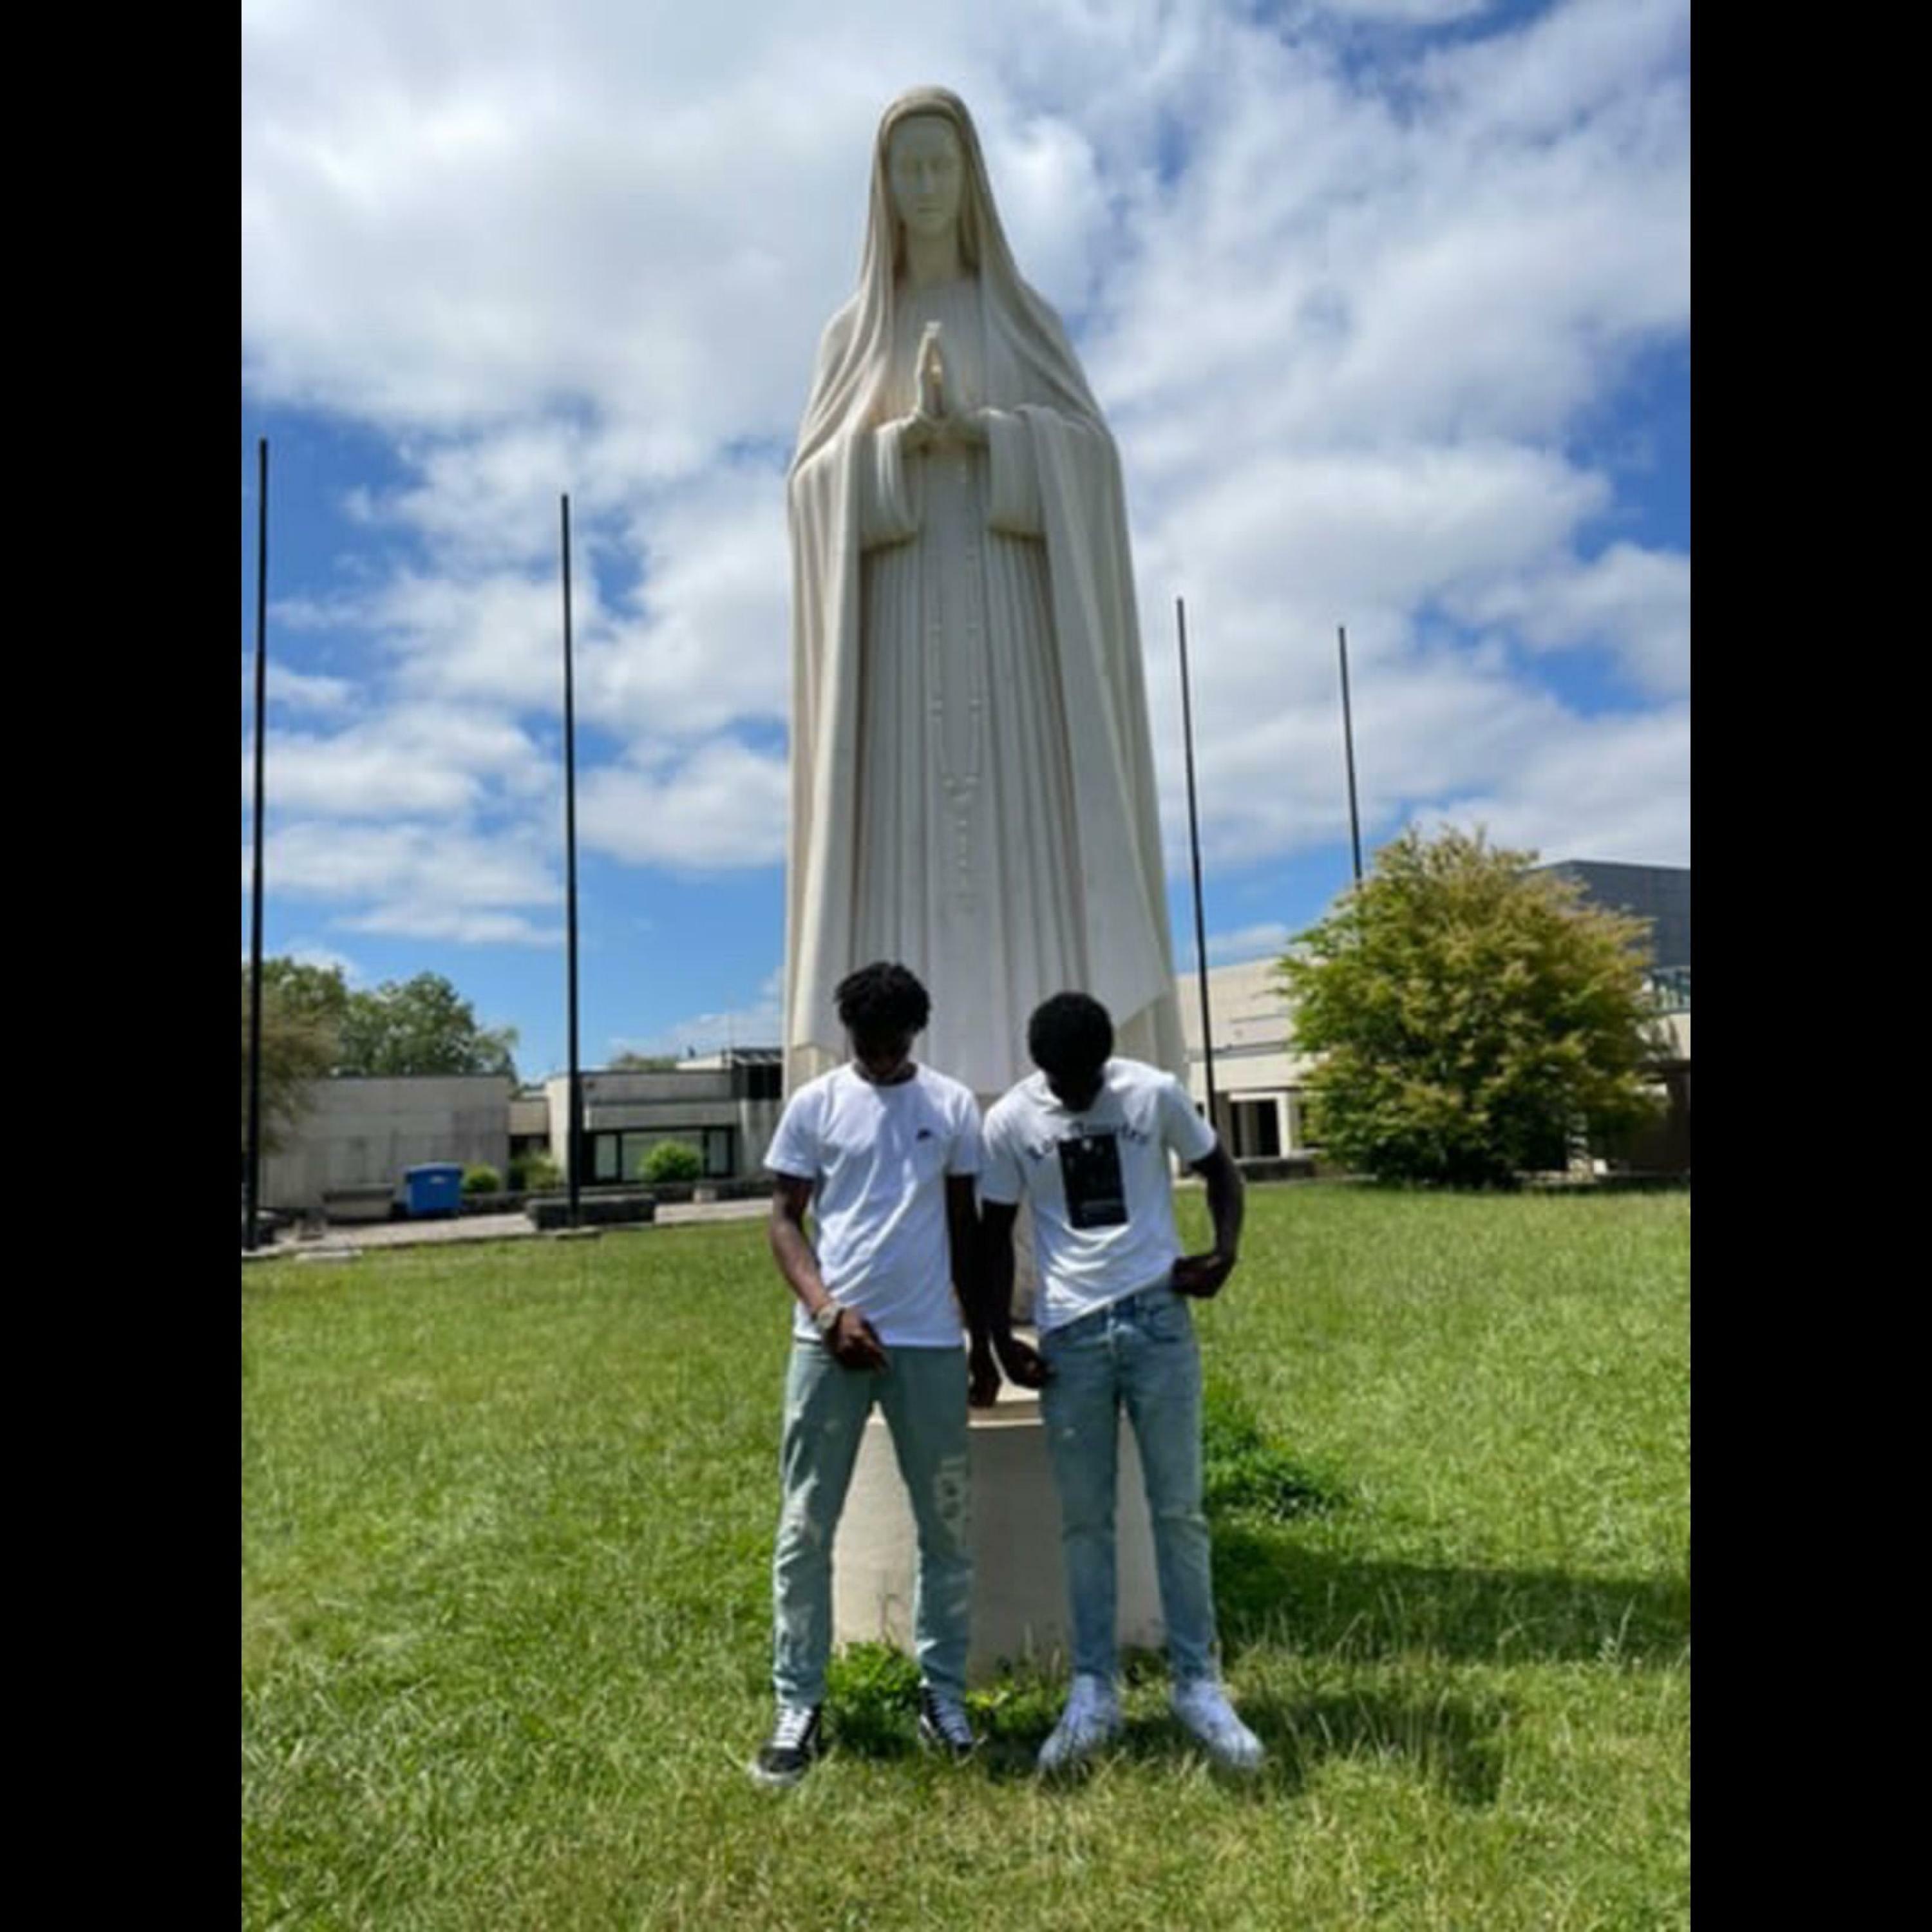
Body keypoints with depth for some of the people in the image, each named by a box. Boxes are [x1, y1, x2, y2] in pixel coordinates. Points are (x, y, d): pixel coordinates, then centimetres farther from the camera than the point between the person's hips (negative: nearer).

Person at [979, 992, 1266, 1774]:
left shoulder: (1155, 1093, -3)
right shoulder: (1010, 1121, -3)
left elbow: (1218, 1168, 11)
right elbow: (995, 1232, 5)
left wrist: (1225, 1252, -5)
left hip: (1159, 1321, 0)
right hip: (1070, 1335, 0)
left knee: (1179, 1510, 5)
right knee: (1084, 1521, 7)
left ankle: (1197, 1685, 18)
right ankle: (1092, 1692, 19)